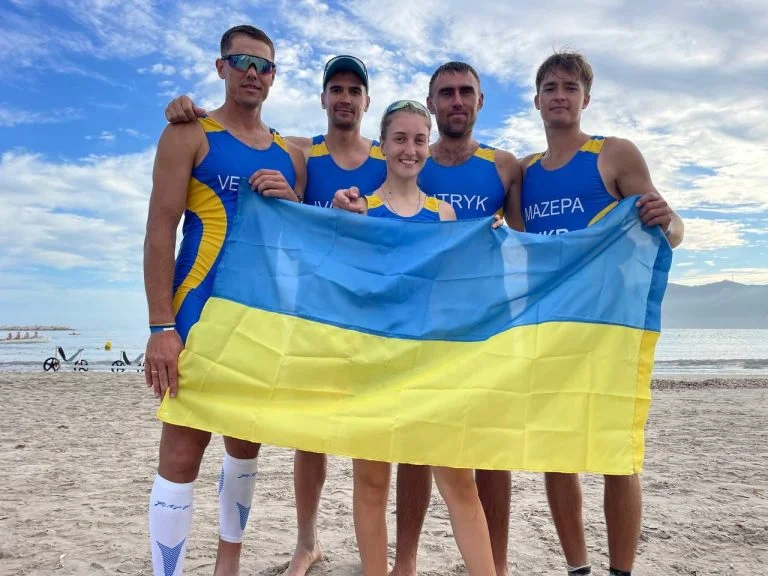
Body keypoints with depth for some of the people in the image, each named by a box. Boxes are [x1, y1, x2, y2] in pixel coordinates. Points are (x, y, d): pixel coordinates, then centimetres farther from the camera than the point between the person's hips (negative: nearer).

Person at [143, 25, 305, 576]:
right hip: (202, 310, -5)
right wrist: (161, 326, -18)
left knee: (247, 442, 13)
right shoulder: (190, 134, 1)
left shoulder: (290, 156, 15)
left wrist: (291, 201, -5)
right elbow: (160, 230, -8)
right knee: (183, 451, -5)